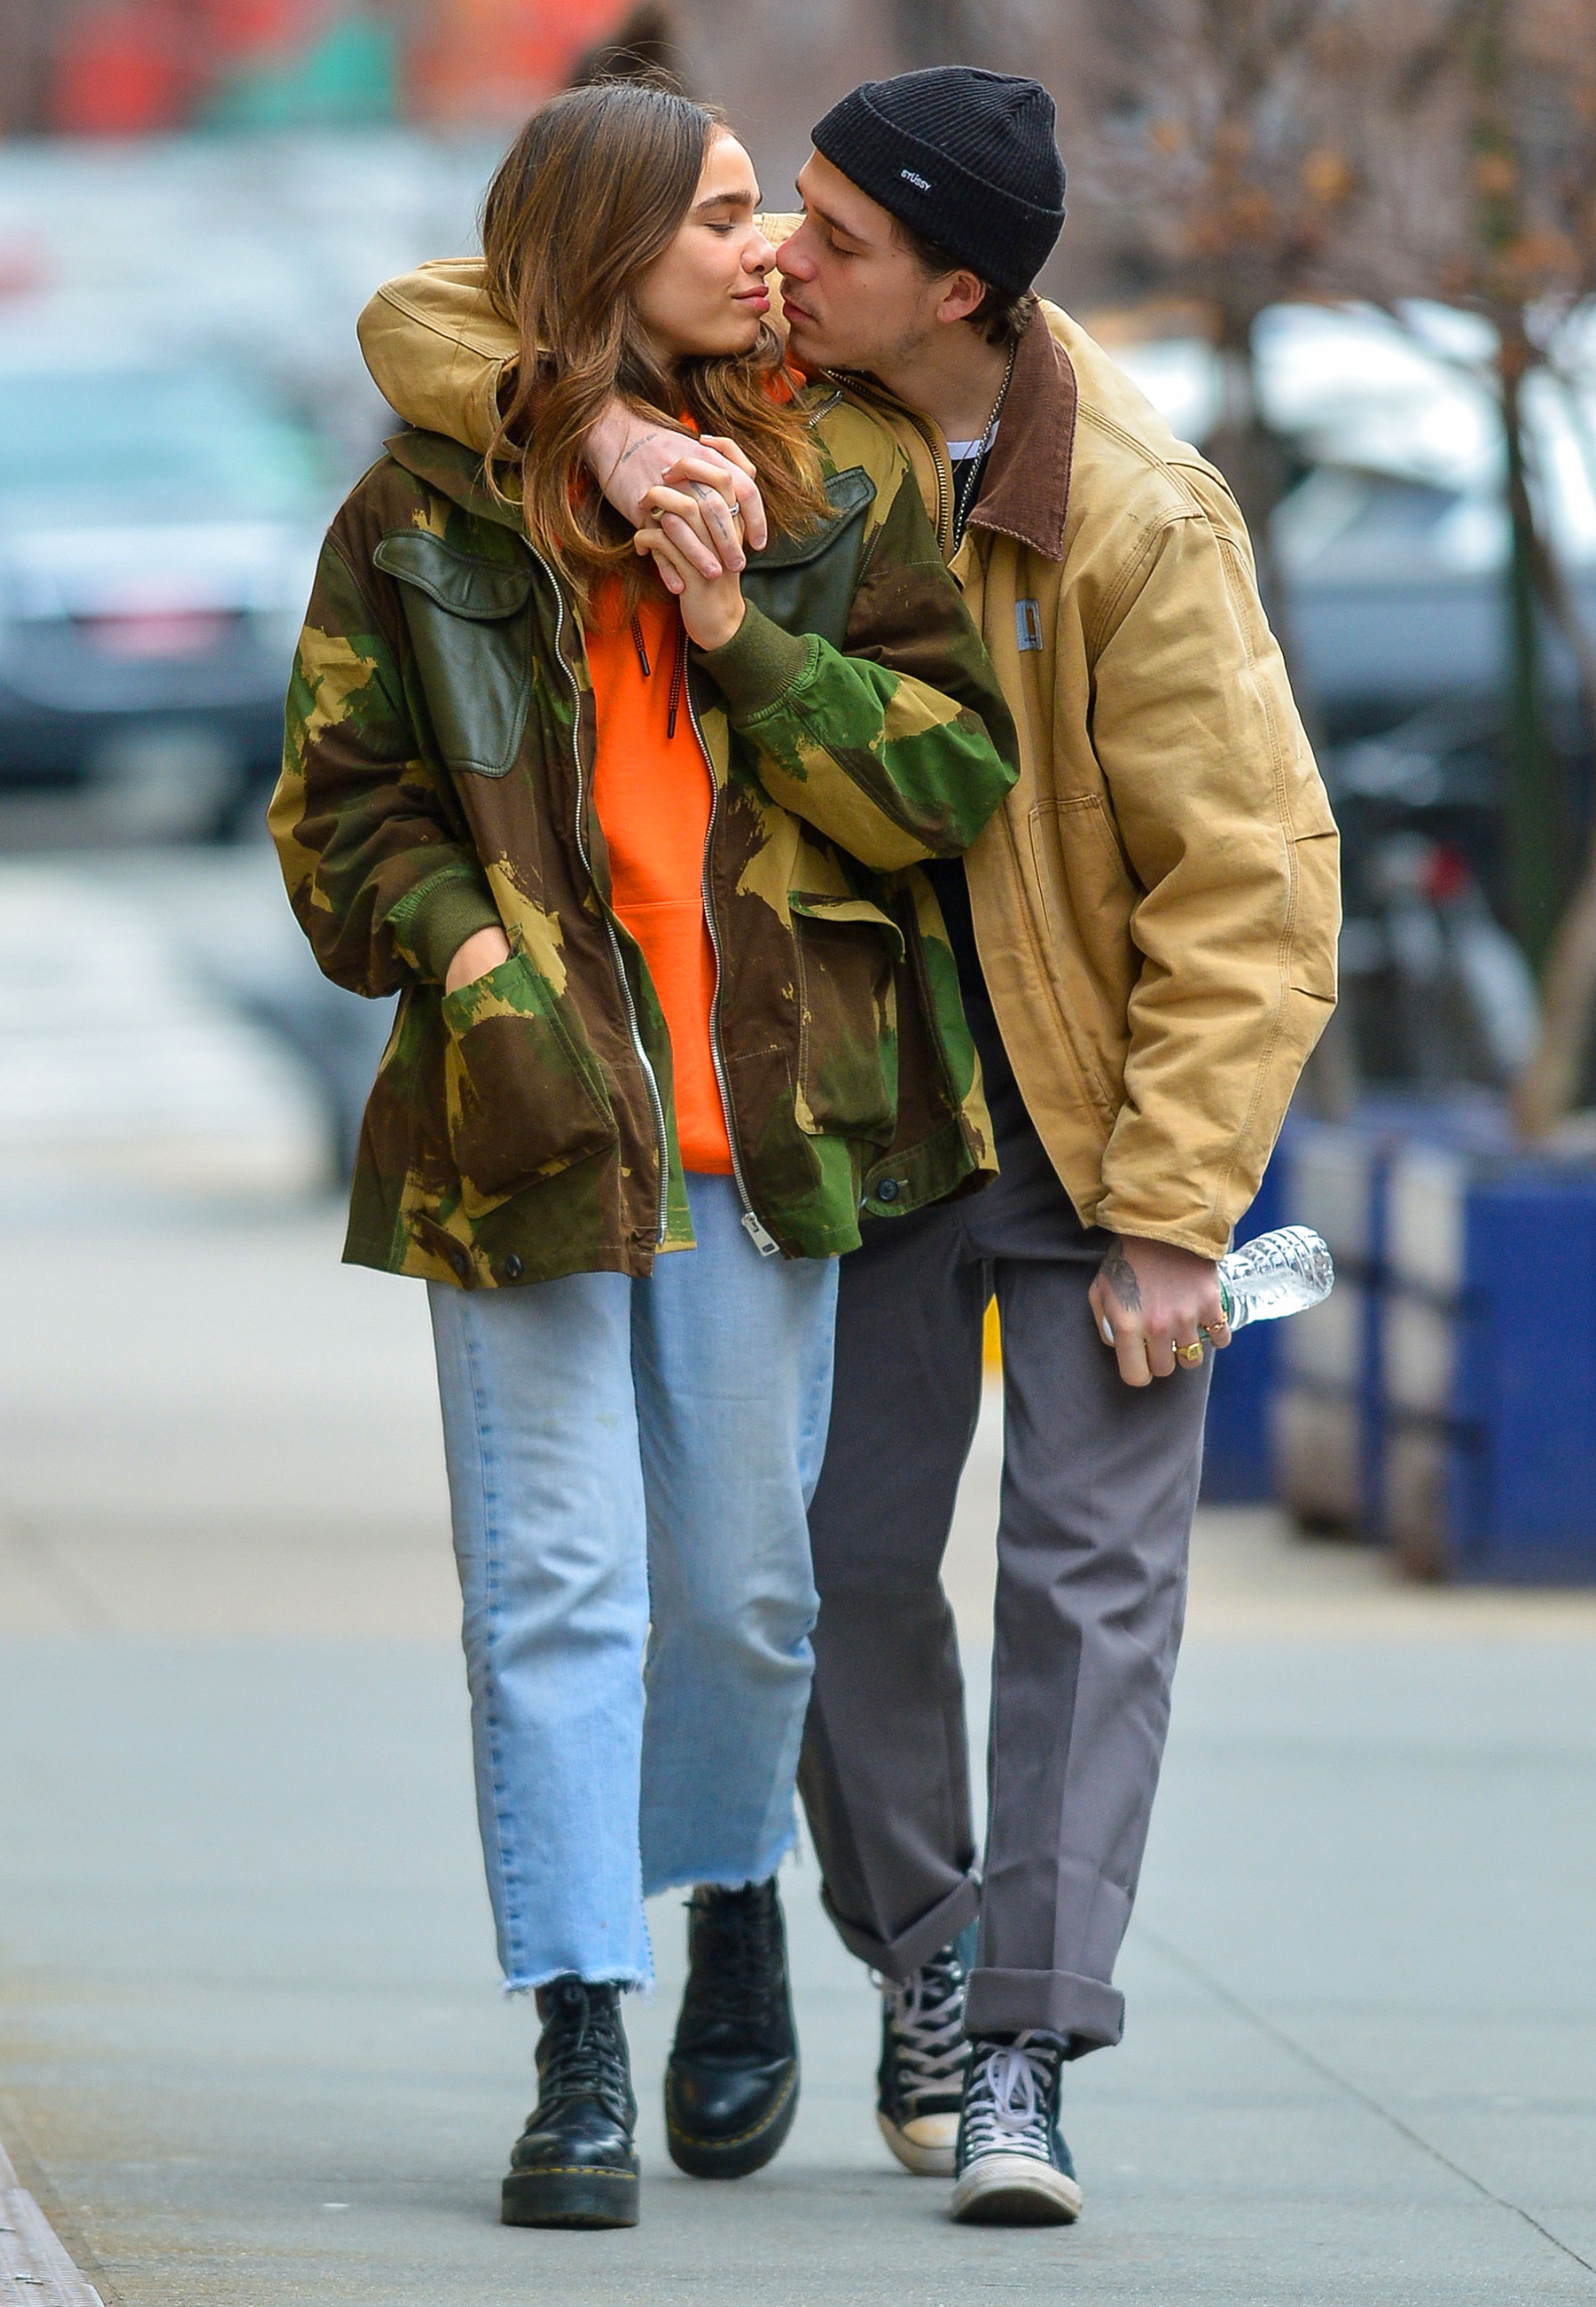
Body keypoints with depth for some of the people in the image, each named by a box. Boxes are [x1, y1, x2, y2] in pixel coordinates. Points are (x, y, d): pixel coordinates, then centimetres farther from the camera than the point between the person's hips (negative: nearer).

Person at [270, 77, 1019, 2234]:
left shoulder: (832, 487, 7)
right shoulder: (425, 515, 2)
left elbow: (958, 767, 1)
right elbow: (342, 803, 4)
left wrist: (745, 641, -10)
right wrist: (459, 938, -13)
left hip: (768, 1099, 2)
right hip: (531, 1101, -2)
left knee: (743, 1572, 7)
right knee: (555, 1583, -4)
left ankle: (736, 1896, 36)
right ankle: (581, 2055, -1)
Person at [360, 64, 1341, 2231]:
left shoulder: (1144, 519, -21)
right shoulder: (775, 380, -8)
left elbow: (1249, 882, -17)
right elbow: (442, 316, -8)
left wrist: (1171, 1211, -19)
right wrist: (606, 431, -30)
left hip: (1104, 1106, -4)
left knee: (1091, 1563, -9)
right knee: (849, 1553, 5)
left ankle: (1026, 2050, -10)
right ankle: (924, 1958, 25)